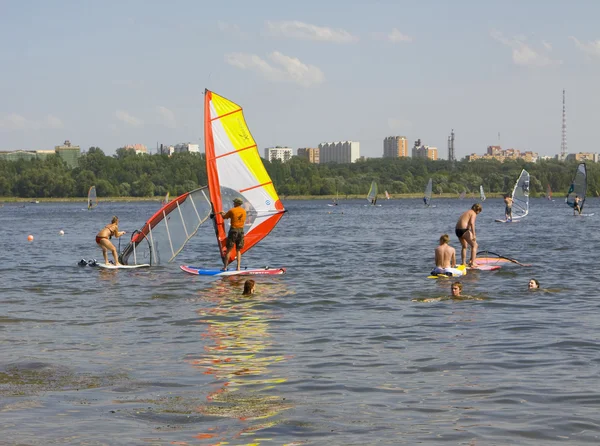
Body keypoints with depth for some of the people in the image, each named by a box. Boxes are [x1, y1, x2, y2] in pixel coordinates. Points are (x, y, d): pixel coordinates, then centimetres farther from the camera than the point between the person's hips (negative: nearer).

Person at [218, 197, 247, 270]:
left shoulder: (232, 210, -7)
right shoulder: (244, 211, 9)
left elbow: (224, 217, 5)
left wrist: (222, 213, 31)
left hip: (233, 230, -4)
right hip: (241, 230, 4)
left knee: (229, 249, 1)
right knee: (238, 250, 10)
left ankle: (225, 267, -1)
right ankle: (238, 267, 2)